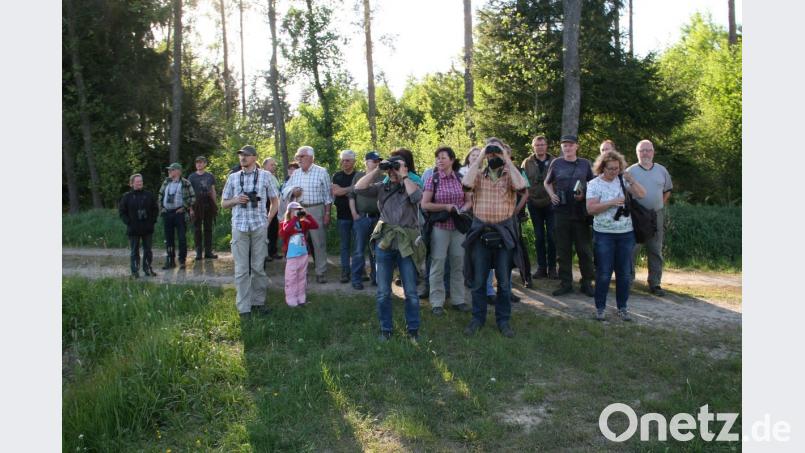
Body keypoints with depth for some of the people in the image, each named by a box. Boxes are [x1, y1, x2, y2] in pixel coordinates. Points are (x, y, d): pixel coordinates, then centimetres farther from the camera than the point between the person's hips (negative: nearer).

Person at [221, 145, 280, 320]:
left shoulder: (264, 176, 6)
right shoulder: (233, 178, 9)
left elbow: (275, 201, 13)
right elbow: (224, 204, 13)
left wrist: (268, 220, 5)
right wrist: (236, 200, -7)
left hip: (259, 227, -1)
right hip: (239, 227, 1)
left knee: (258, 267, 5)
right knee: (241, 269, 1)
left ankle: (258, 302, 16)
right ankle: (243, 308, 5)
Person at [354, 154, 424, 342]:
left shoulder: (411, 186, 4)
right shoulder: (381, 187, 9)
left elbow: (417, 196, -20)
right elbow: (358, 188, -4)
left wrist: (404, 176, -11)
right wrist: (376, 170, -5)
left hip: (407, 244, -2)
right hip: (384, 243, 2)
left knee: (411, 292, 5)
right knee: (383, 292, 8)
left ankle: (413, 329, 20)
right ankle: (385, 328, 21)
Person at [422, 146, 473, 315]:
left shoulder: (461, 178, 5)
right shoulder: (432, 179, -3)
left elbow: (469, 201, 12)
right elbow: (424, 204, -6)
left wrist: (463, 209, -10)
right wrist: (446, 207, -15)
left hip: (459, 227, 3)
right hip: (440, 227, -3)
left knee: (458, 264, 10)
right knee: (438, 264, 1)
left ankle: (458, 300, 23)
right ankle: (437, 303, 11)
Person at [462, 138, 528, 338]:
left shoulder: (510, 174, 3)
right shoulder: (479, 174, 5)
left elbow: (520, 185, -19)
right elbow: (467, 182, -17)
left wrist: (507, 159, -12)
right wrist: (479, 158, -10)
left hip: (504, 232, 0)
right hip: (480, 232, 1)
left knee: (504, 281, 7)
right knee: (478, 280, 9)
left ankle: (503, 320, 21)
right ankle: (478, 318, 22)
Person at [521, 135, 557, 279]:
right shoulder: (527, 163, 4)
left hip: (551, 204, -1)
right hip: (534, 204, 1)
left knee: (551, 236, 1)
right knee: (539, 237, 9)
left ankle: (552, 267, 12)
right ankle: (541, 267, 16)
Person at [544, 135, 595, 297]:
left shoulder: (585, 164, 6)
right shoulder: (556, 163, 6)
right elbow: (547, 183, 18)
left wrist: (584, 195, -7)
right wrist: (552, 195, 0)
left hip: (580, 212, -1)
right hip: (561, 211, 1)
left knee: (584, 248, 1)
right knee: (563, 249, 6)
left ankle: (587, 282, 11)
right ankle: (566, 283, 15)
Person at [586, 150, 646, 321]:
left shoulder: (623, 181, 5)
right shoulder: (595, 184, -3)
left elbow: (642, 194, 1)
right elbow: (591, 209, -12)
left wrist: (631, 181, -12)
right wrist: (611, 202, -19)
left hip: (626, 234, 3)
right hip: (604, 235, -3)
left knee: (625, 273, 8)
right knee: (604, 273, 0)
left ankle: (622, 307, 20)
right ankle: (600, 308, 13)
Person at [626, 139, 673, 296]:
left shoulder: (662, 170, 9)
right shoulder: (630, 171, -2)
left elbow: (667, 191, 19)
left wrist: (660, 205, 10)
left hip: (656, 216, 3)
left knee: (655, 251, 7)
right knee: (631, 249, -1)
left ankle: (655, 283, 15)